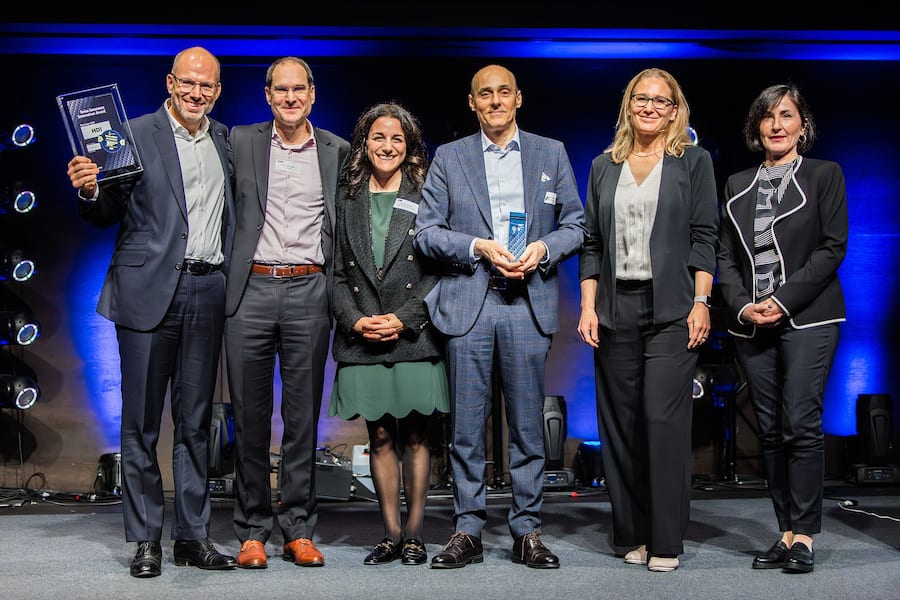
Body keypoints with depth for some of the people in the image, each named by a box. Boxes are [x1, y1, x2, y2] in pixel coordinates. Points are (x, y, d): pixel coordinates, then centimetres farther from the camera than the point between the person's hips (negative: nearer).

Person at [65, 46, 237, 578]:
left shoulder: (224, 139, 13)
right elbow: (107, 215, -1)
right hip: (150, 290, -4)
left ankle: (194, 535, 17)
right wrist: (90, 190, -21)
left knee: (197, 421, 9)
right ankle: (145, 539, 12)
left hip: (208, 291, 4)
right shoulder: (135, 134, -1)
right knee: (142, 423, 2)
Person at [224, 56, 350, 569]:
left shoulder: (338, 151, 9)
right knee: (251, 415, 4)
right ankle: (253, 530, 15)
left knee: (304, 416, 5)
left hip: (309, 291, 0)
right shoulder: (242, 142, 8)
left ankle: (299, 531, 14)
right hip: (251, 290, 0)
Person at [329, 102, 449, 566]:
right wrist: (355, 320, -5)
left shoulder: (425, 198, 5)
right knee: (380, 436, 6)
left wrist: (403, 318, -10)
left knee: (415, 436, 1)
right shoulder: (347, 200, 12)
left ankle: (414, 533, 10)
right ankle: (390, 535, 13)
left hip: (413, 335, -2)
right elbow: (336, 272, 9)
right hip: (361, 338, 2)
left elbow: (438, 269, 0)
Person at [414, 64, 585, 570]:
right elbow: (427, 232, 5)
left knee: (528, 427, 3)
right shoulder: (449, 157, 11)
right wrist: (478, 247, -9)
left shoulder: (552, 153, 13)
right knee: (467, 428, 2)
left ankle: (527, 532, 13)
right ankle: (468, 532, 12)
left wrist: (543, 248, -8)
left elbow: (575, 225, 12)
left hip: (529, 305, 0)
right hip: (468, 304, 0)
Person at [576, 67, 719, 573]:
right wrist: (588, 307, 4)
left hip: (671, 309, -3)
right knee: (622, 424, 5)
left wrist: (701, 303, -9)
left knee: (665, 420, -8)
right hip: (616, 310, 3)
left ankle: (667, 541, 0)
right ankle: (633, 533, 15)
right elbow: (592, 242, 13)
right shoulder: (604, 167, 15)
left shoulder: (693, 161, 7)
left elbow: (704, 237, 1)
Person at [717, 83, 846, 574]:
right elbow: (725, 255, 11)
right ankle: (786, 532, 10)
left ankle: (804, 536, -2)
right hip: (751, 323, 4)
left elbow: (832, 247, -3)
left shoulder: (824, 175, 5)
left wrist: (784, 301, -12)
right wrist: (741, 306, -6)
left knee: (801, 424, -9)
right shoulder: (737, 184, 15)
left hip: (807, 317, -4)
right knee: (769, 430, 4)